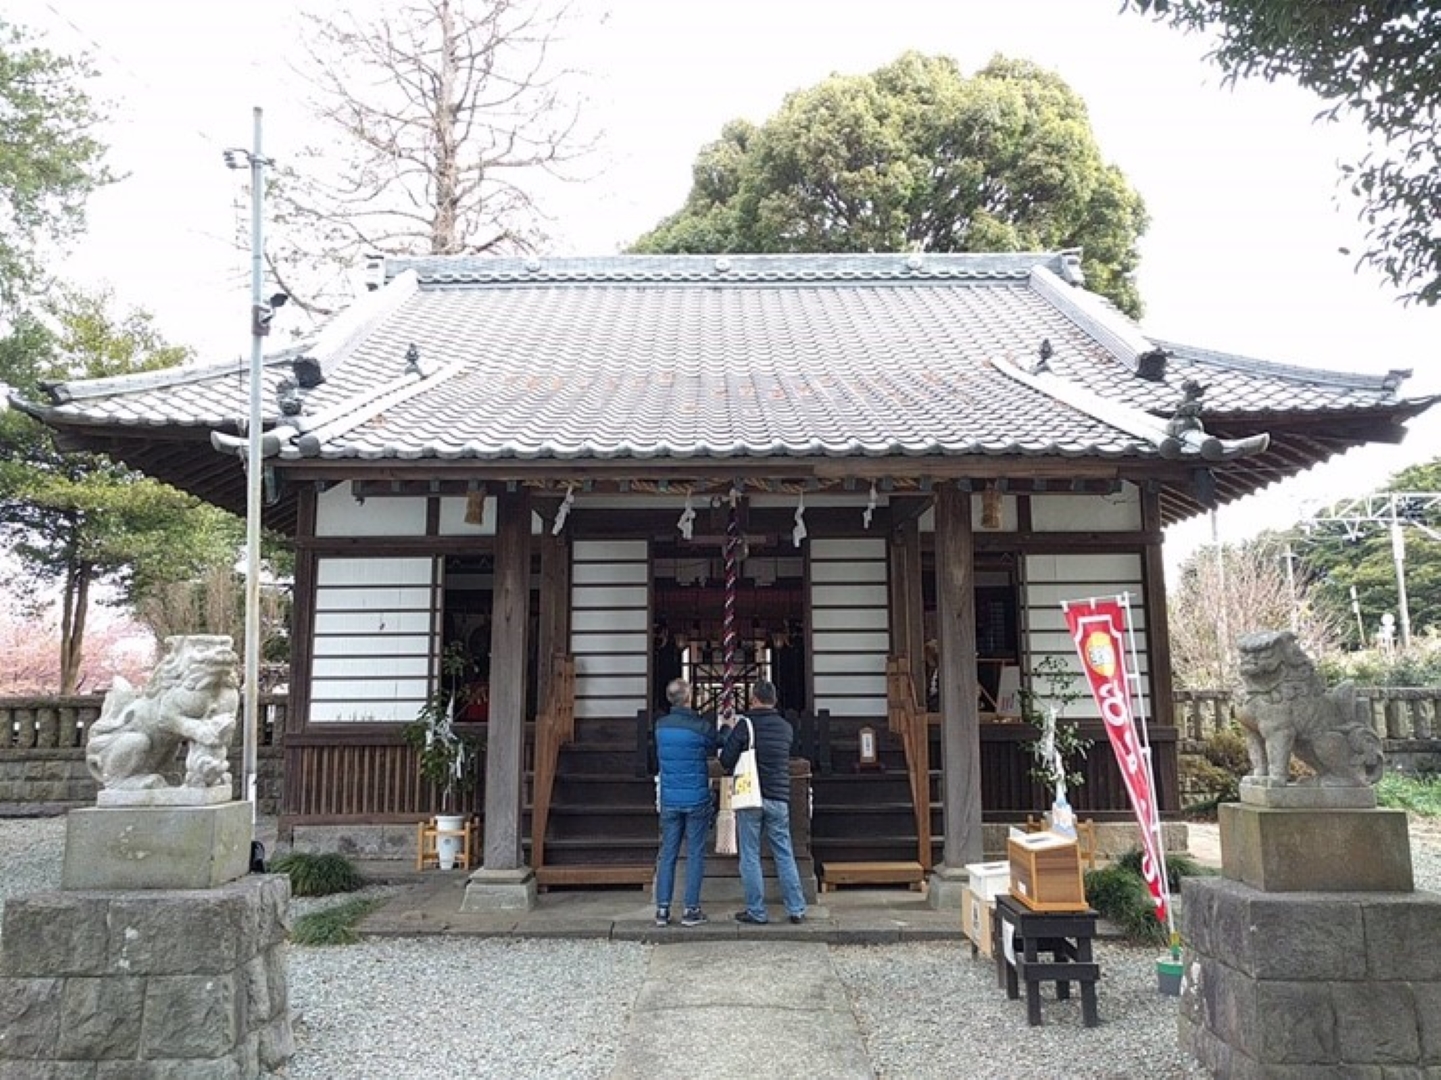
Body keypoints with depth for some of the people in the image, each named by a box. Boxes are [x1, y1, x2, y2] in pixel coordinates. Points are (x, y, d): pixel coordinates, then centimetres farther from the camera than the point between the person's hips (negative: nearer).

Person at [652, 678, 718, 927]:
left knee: (667, 853, 9)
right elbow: (717, 746, 5)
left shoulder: (660, 726, 0)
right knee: (695, 854, 5)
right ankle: (691, 909, 7)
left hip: (669, 799, 4)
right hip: (696, 799, -3)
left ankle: (662, 909, 10)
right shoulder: (701, 726, -14)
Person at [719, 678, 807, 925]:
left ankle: (756, 912, 7)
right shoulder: (786, 728, 5)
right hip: (779, 799, 4)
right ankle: (796, 909, 11)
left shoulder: (744, 725, -9)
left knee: (750, 856, 4)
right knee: (785, 855, 10)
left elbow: (725, 760, -8)